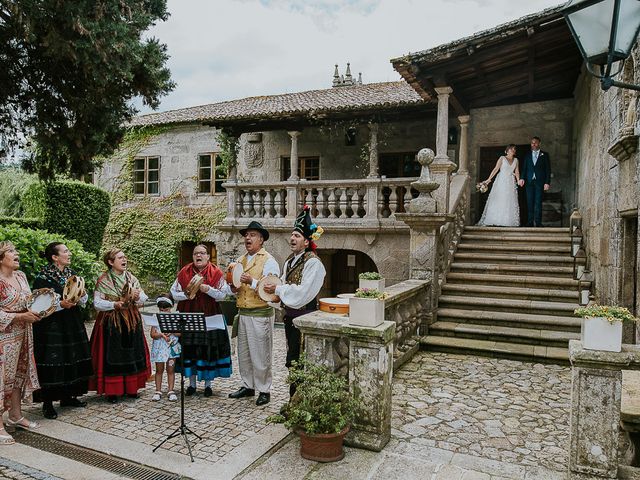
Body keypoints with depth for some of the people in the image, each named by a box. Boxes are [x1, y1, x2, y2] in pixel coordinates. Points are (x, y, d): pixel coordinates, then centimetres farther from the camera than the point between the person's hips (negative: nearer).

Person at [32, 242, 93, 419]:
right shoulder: (43, 277, -10)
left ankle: (67, 396, 24)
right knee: (52, 363, -4)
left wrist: (81, 295, -9)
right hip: (51, 327, -6)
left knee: (72, 360, 10)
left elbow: (83, 301, 13)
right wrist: (61, 304, -22)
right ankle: (48, 403, 8)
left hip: (72, 325, 7)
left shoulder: (71, 273, 10)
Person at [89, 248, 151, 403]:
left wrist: (137, 297, -16)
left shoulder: (131, 278, 6)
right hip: (111, 323, -4)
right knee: (112, 356, 0)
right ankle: (112, 391, 12)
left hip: (131, 322, 4)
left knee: (132, 354, 9)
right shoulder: (103, 280, -6)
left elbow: (143, 299, 6)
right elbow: (97, 303, -9)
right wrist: (115, 304, -23)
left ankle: (131, 387, 21)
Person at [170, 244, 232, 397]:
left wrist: (208, 289, -20)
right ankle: (192, 382, 20)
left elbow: (223, 294, -5)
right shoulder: (184, 273, 5)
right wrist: (186, 295, -13)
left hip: (210, 316, -1)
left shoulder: (216, 273, -1)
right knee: (189, 348, 4)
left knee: (209, 348, 2)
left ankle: (208, 383, 16)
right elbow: (174, 293, 5)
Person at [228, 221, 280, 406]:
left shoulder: (269, 261, -8)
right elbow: (235, 290, 19)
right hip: (243, 313, 7)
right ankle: (248, 386, 29)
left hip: (261, 315, -7)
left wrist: (252, 282, -28)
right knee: (243, 354, 15)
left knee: (260, 355, 1)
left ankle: (264, 390, 13)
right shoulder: (241, 260, 14)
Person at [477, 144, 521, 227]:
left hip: (511, 183, 4)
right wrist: (489, 179, -15)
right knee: (498, 200, -4)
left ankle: (509, 221, 3)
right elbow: (496, 169, -7)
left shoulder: (516, 160, 12)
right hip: (501, 182, -4)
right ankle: (497, 220, 0)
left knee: (511, 202, 0)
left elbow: (517, 172, 8)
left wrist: (519, 180, -9)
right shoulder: (502, 158, 0)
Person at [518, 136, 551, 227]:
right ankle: (530, 222, 4)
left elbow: (548, 169, 4)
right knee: (529, 202, 1)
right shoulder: (527, 155, 14)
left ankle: (538, 222, -2)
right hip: (529, 182, 2)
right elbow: (524, 168, 10)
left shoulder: (544, 155, 7)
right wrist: (522, 178, -7)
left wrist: (547, 182, -5)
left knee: (538, 202, -5)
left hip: (539, 182, -2)